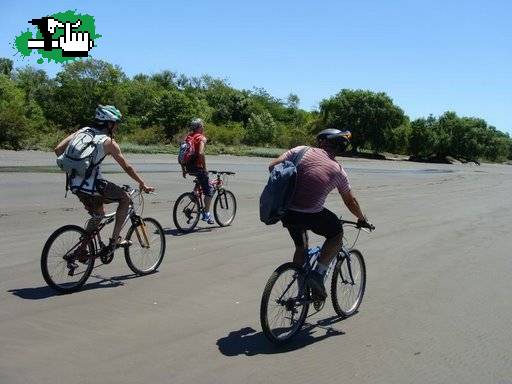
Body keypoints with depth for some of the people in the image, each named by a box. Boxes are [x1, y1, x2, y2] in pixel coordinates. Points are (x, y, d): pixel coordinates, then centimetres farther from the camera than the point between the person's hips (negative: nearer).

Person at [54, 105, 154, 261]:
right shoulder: (108, 142, -3)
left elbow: (58, 149, 5)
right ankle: (114, 240, 10)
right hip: (93, 185, -7)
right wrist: (143, 184, 13)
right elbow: (127, 167, 2)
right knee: (125, 199, 15)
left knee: (98, 214, 28)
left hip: (75, 185, 7)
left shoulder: (82, 131, 12)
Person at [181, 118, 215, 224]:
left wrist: (183, 170, 18)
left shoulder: (188, 137, 12)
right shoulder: (202, 138, -8)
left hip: (189, 168, 7)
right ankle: (206, 214, -2)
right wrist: (204, 167, -15)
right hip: (198, 167, -7)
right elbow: (200, 153, -24)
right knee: (209, 190, 2)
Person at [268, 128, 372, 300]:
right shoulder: (338, 170, 4)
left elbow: (272, 166, 4)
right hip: (311, 216, -4)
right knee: (337, 234, 23)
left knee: (301, 247, 27)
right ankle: (318, 274, 10)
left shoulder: (301, 151, 5)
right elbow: (350, 201, 14)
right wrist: (362, 219, 31)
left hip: (286, 213, 4)